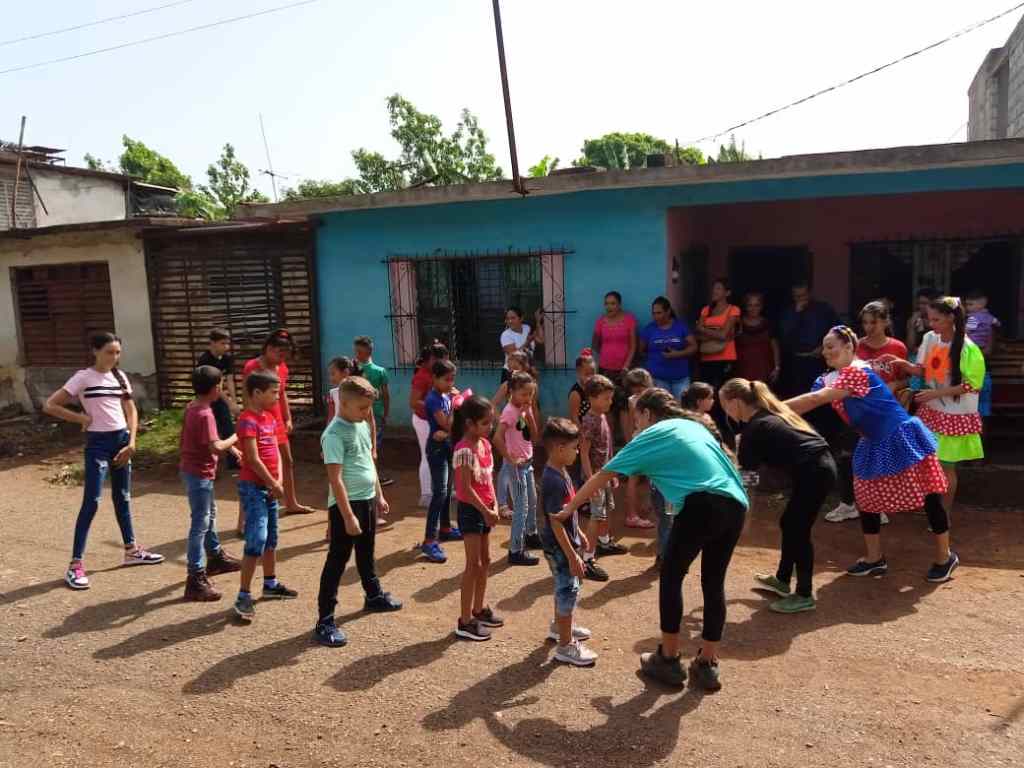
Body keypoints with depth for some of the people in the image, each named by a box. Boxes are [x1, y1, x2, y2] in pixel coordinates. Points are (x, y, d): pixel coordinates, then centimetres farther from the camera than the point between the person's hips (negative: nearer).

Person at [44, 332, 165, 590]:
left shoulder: (120, 376, 7)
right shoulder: (83, 378, -9)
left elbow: (131, 410, 9)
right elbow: (49, 406, -10)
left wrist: (131, 442, -1)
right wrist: (82, 418, -11)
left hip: (122, 439, 6)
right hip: (98, 442, -6)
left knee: (123, 497, 15)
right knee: (91, 501, -8)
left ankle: (131, 550, 27)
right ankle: (76, 564, -1)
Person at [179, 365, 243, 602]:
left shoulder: (193, 407, 6)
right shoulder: (205, 414, -24)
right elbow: (216, 447, -32)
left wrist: (232, 448, 9)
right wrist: (235, 438, -15)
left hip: (193, 470, 10)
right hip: (199, 473, -10)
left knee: (210, 514, 25)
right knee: (200, 523, -6)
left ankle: (216, 557, 43)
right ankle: (196, 579, -2)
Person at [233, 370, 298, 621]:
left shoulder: (270, 417, 10)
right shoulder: (248, 420, -18)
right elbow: (254, 460, -20)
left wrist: (278, 480, -4)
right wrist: (274, 485, -13)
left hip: (269, 487, 9)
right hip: (253, 487, -9)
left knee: (271, 538, 18)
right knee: (256, 541, -12)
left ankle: (271, 584, 32)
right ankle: (244, 596, -6)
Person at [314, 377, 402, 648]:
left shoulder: (363, 425, 6)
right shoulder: (334, 434, -21)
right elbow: (335, 478, -24)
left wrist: (379, 496, 19)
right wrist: (348, 516, -25)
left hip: (367, 499, 8)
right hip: (346, 504, -8)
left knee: (366, 553, 25)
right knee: (337, 561, -2)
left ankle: (374, 596, 44)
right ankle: (325, 621, 4)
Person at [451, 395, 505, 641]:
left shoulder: (485, 444, 6)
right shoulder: (464, 450, -21)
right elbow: (466, 488, -22)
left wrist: (494, 505, 0)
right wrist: (486, 511, -17)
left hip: (484, 509, 9)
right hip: (470, 510, -9)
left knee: (485, 560, 17)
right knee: (474, 564, -4)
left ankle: (479, 609, 32)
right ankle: (465, 622, 5)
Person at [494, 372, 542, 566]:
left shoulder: (524, 409, 4)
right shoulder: (510, 411, -21)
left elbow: (534, 435, 2)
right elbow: (497, 438, -30)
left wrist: (529, 414, -9)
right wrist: (510, 458, -22)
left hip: (527, 462, 9)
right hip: (516, 465, -9)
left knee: (532, 501, 24)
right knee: (521, 507, -4)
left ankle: (531, 535, 44)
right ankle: (516, 551, 4)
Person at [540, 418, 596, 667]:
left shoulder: (561, 473, 3)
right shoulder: (553, 481, -28)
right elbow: (555, 522, -27)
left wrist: (579, 533, 23)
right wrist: (572, 556, -25)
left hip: (565, 542, 10)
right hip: (559, 546, -10)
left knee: (564, 586, 24)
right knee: (568, 590, 0)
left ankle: (559, 626, 44)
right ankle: (565, 646, 12)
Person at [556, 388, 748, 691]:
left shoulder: (651, 435, 10)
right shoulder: (695, 426, 27)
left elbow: (602, 475, 12)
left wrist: (569, 509, 18)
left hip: (702, 505, -6)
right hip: (736, 504, 7)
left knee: (671, 577, 12)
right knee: (714, 583, 18)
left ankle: (668, 660, 21)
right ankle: (707, 664, 26)